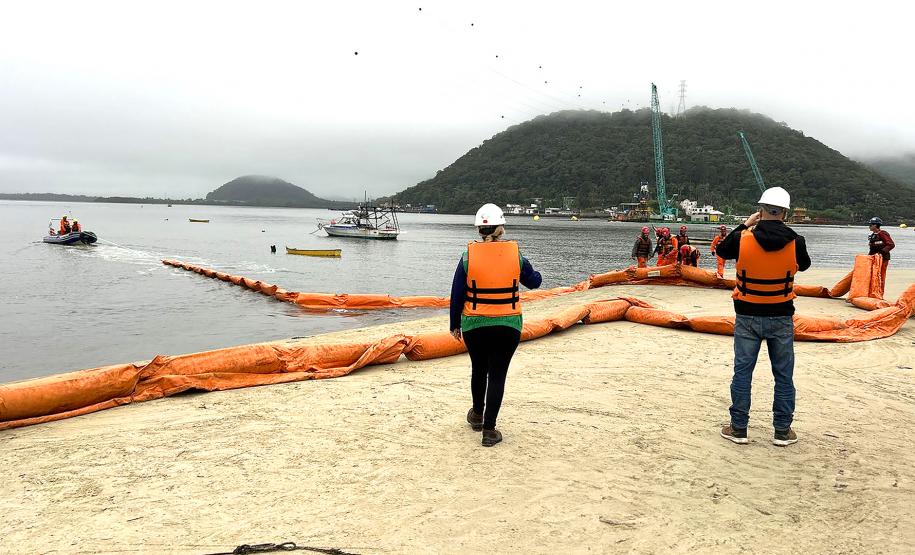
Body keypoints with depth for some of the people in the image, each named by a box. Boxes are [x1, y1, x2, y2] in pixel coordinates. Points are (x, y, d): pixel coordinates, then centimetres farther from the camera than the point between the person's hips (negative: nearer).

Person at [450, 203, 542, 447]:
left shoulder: (469, 256, -8)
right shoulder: (515, 255, -6)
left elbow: (457, 294, -3)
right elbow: (534, 282, 11)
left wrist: (455, 324, 9)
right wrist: (534, 273, 35)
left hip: (474, 325, 1)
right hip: (508, 325, -1)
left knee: (478, 369, 21)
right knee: (497, 374, 5)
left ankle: (477, 415, 40)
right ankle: (489, 429, 5)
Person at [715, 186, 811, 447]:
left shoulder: (742, 239, -13)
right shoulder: (796, 242, -10)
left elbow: (721, 251, 9)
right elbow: (804, 264, 11)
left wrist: (744, 225, 14)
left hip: (748, 316, 0)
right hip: (781, 317, 1)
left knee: (742, 372, 8)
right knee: (784, 375, 12)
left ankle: (738, 428, 15)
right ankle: (782, 431, 19)